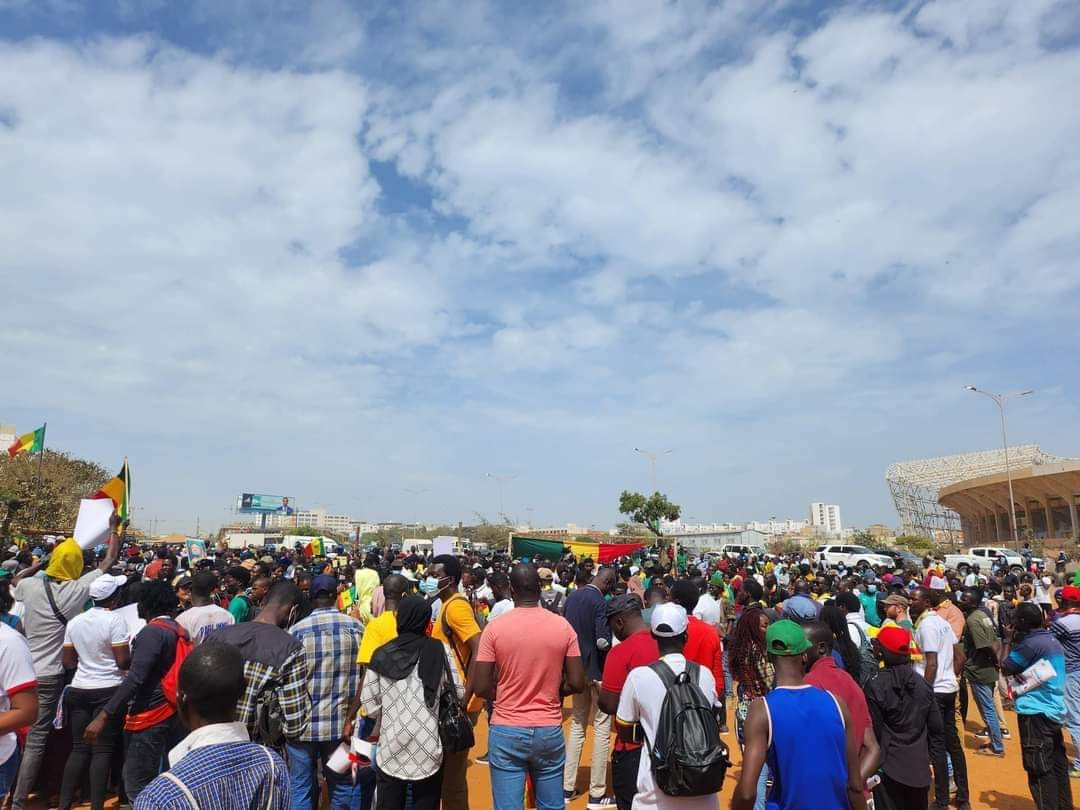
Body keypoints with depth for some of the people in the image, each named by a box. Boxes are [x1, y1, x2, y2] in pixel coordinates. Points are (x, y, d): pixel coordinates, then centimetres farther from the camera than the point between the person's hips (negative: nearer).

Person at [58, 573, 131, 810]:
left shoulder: (74, 621, 7)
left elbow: (68, 662, 12)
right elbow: (123, 662, -15)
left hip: (79, 690, 6)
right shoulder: (115, 620, -13)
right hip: (108, 691, -6)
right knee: (102, 750, 0)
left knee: (79, 748, 13)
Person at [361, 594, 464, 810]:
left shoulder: (381, 654, -2)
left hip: (391, 750, 2)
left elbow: (369, 704, 0)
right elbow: (458, 694, -4)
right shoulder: (440, 650, -7)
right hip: (427, 751, -1)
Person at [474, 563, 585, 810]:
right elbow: (577, 684, -4)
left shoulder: (495, 628, -10)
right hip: (550, 730, 2)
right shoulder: (563, 626, -5)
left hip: (507, 731, -2)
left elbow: (482, 688, -8)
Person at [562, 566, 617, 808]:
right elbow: (603, 642, -24)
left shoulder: (572, 596, 3)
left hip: (577, 668, 7)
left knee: (577, 726, 18)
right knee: (602, 729, 4)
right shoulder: (600, 602, -19)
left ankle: (567, 787, 24)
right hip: (598, 669, -7)